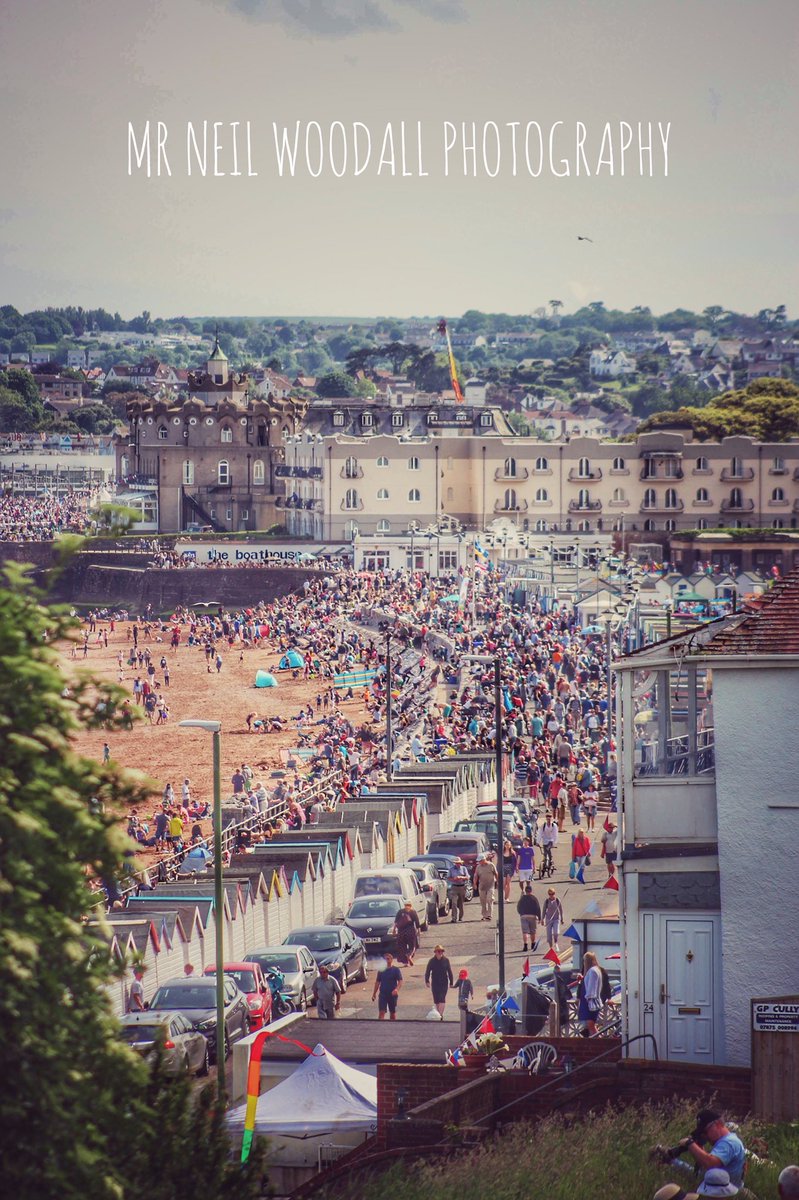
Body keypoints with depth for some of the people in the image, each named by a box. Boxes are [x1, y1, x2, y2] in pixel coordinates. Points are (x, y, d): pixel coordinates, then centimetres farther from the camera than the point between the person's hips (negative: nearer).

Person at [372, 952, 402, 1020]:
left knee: (393, 1012, 11)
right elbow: (377, 982, 13)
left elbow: (400, 981, -10)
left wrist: (397, 989, -29)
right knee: (381, 1012, -10)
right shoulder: (381, 970, 7)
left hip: (392, 994, -2)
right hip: (383, 994, 2)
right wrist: (374, 993, 10)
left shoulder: (396, 970, -3)